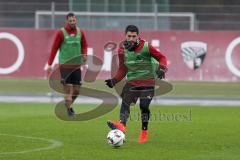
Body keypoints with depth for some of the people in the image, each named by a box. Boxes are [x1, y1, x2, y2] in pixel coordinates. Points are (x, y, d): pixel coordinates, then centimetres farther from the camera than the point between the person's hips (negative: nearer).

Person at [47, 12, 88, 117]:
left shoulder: (80, 32, 7)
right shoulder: (61, 33, -4)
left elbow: (84, 45, 19)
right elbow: (54, 48, -1)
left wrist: (84, 54, -3)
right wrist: (49, 64, -4)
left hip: (76, 65, 4)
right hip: (65, 65, -4)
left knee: (77, 89, 4)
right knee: (68, 88, -9)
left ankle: (68, 104, 25)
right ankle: (69, 109, -2)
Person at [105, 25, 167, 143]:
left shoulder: (145, 47, -11)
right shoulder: (122, 50, 1)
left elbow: (161, 57, -3)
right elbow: (123, 70, 11)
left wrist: (162, 69, -22)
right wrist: (114, 80, -1)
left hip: (148, 81, -3)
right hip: (132, 81, 3)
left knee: (144, 106, -9)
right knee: (125, 102, -18)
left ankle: (144, 133, 5)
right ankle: (122, 125, -35)